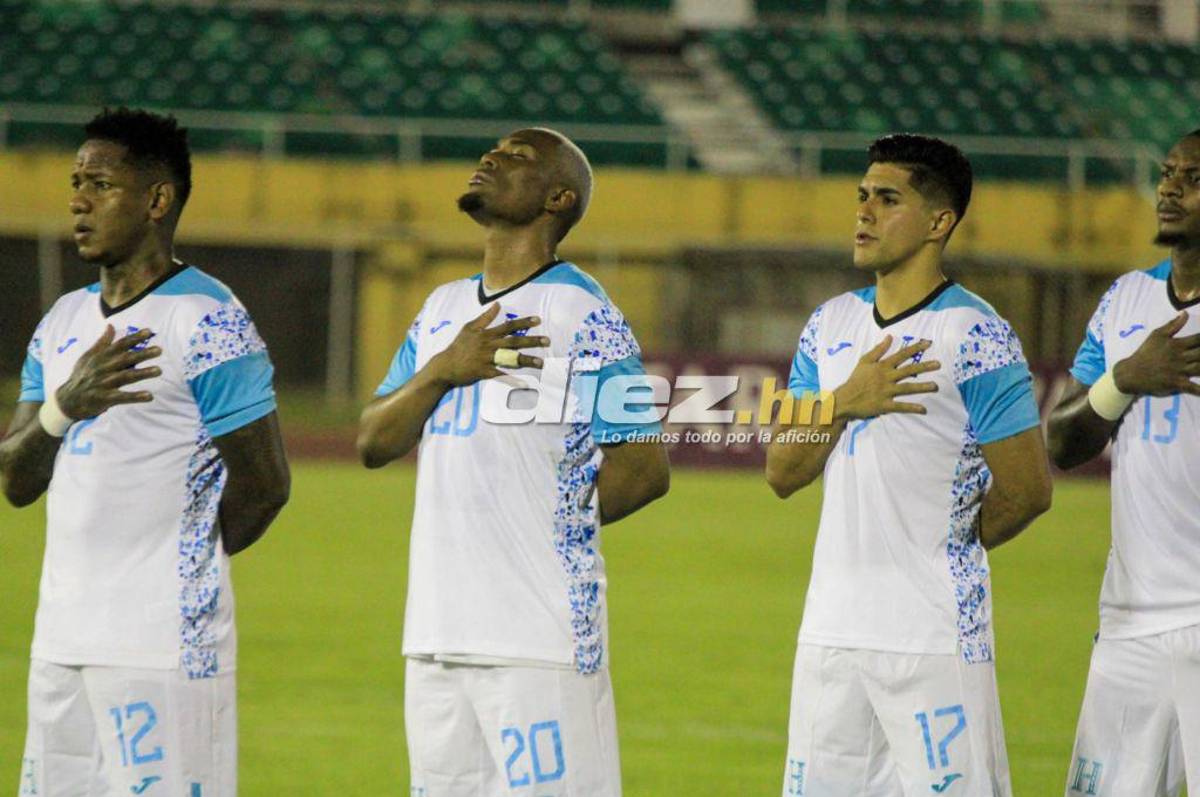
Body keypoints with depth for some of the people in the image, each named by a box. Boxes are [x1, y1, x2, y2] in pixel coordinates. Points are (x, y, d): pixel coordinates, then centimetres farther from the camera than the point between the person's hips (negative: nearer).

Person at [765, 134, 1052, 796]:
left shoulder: (974, 337, -8)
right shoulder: (830, 326, 12)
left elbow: (1028, 489, -9)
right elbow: (782, 474, 8)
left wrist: (946, 548, 6)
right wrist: (844, 403, -9)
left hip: (934, 635, -7)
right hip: (831, 628, 7)